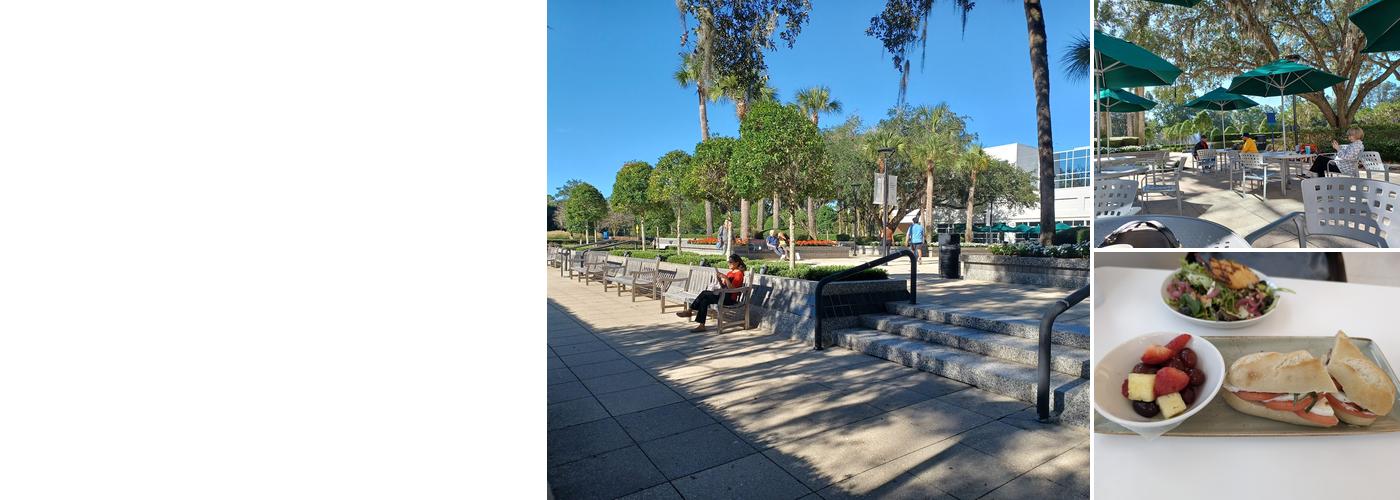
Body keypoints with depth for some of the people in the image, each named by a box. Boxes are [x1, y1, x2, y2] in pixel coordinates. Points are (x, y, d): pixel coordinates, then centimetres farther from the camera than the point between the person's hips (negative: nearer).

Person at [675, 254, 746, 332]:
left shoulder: (739, 274, -7)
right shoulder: (730, 272, 19)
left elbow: (732, 289, -18)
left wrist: (726, 278, -25)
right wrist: (719, 279, 1)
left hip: (730, 298, -8)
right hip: (723, 295, 8)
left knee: (704, 294, -20)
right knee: (704, 300, -15)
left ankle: (690, 311, -10)